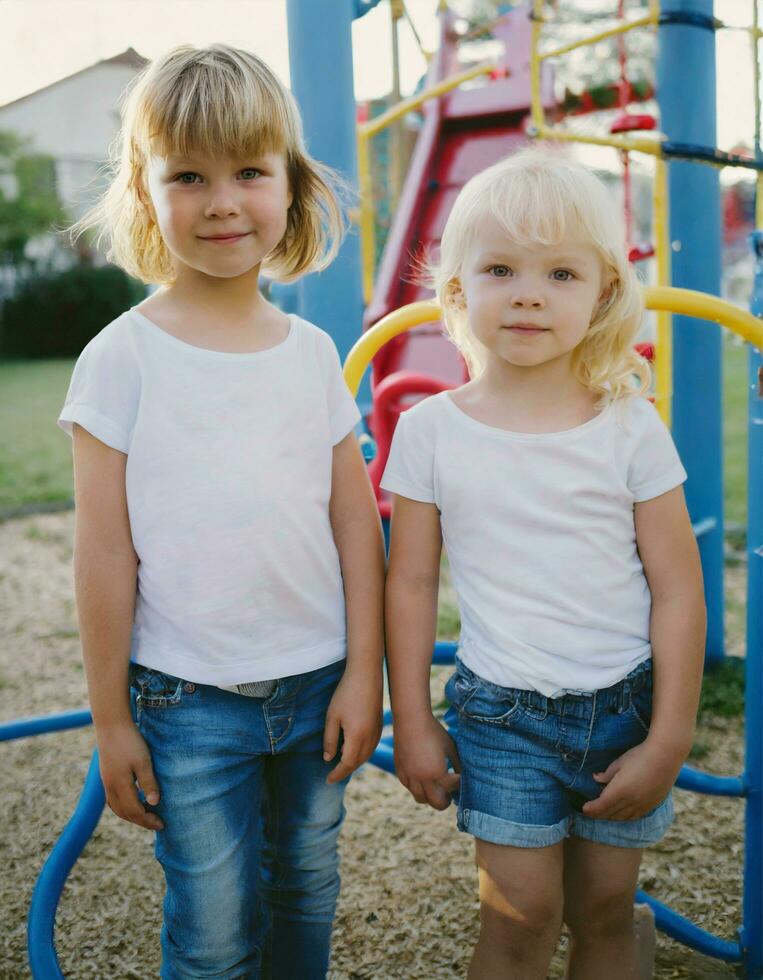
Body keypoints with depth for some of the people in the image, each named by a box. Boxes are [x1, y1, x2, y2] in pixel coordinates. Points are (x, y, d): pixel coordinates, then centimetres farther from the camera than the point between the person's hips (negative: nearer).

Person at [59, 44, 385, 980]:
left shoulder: (312, 350, 1)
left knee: (307, 892, 18)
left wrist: (362, 674, 3)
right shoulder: (123, 356, -8)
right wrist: (111, 719, -3)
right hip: (190, 700, -3)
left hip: (316, 685, 3)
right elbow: (105, 553, -6)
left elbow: (356, 523, 5)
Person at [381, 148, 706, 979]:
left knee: (605, 909, 13)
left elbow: (677, 588, -3)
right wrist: (412, 722, 2)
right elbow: (410, 583, 1)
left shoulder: (630, 428, -6)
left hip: (625, 703, 1)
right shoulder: (430, 431, -5)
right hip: (503, 714, -1)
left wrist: (668, 738, -4)